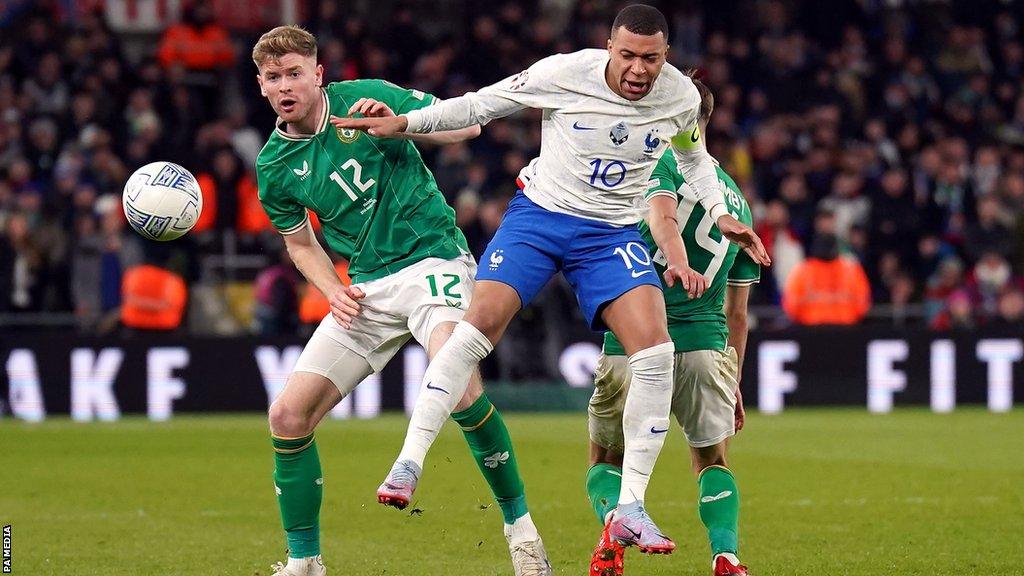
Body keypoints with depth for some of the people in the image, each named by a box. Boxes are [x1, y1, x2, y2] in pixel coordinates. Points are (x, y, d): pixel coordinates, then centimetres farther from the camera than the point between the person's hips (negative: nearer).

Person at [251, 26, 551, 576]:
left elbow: (466, 124, -3)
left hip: (432, 258, -5)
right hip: (367, 286, 5)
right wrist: (333, 291, 0)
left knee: (455, 378, -33)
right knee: (288, 415, -5)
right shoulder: (274, 165, 5)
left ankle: (519, 523, -16)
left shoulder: (364, 98, -6)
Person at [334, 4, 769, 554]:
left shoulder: (682, 97, -7)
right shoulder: (564, 74, -16)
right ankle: (409, 462, -13)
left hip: (614, 232, 2)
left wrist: (720, 214, 7)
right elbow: (482, 104, -3)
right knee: (480, 319, -22)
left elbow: (693, 157, 17)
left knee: (654, 347, -19)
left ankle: (630, 508, -12)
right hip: (539, 213, -2)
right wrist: (402, 123, -7)